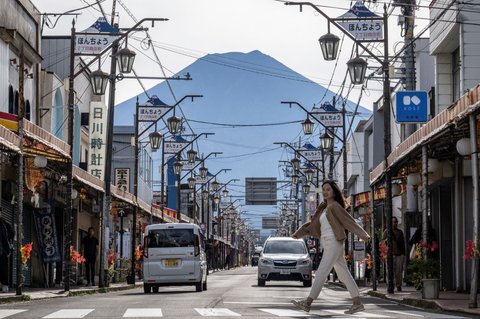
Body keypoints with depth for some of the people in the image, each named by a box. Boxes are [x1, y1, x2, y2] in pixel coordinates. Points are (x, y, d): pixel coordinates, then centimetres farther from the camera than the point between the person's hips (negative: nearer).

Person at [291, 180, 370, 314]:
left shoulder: (335, 206, -5)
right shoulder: (323, 208, 21)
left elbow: (349, 221, -12)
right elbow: (313, 224, 22)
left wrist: (363, 235, -18)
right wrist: (298, 234, 15)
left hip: (334, 242, -9)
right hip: (328, 244, 9)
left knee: (321, 272, -11)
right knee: (344, 274, 7)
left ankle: (307, 303, -14)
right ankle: (357, 303, 8)